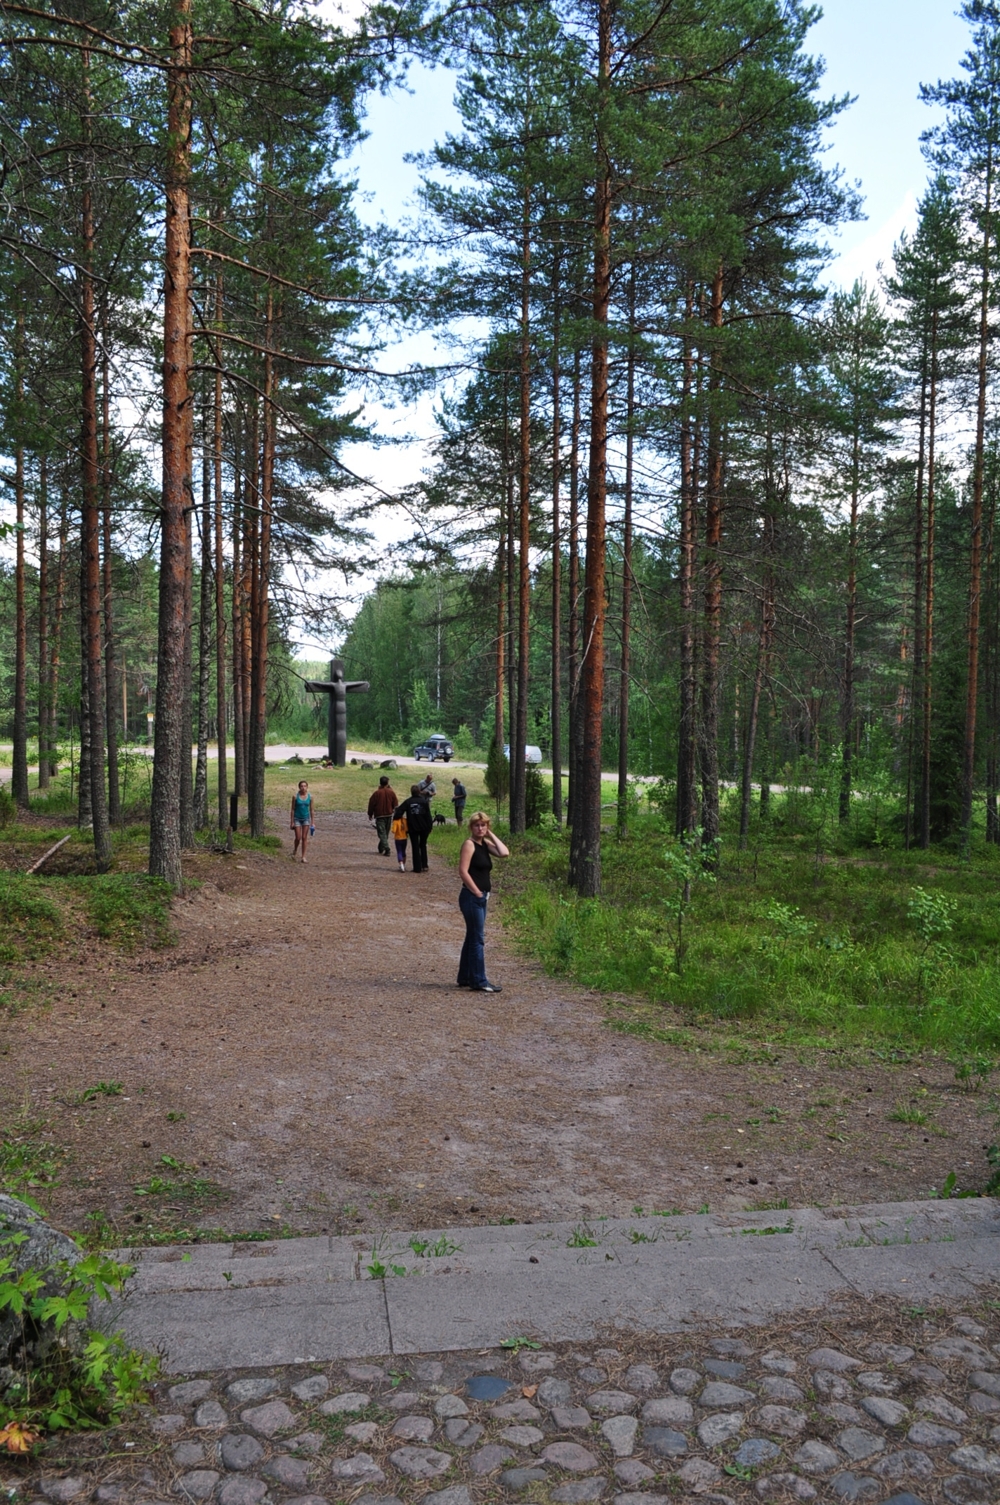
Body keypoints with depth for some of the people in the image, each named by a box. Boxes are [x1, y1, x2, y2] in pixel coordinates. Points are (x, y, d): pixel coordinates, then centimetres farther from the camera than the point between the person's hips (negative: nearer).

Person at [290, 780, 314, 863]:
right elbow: (293, 809, -4)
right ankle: (295, 851, 28)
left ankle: (303, 856, 9)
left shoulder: (310, 797, -3)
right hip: (297, 819, -2)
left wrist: (313, 822, 2)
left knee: (304, 838, 2)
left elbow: (311, 810, 3)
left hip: (306, 819, 2)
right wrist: (292, 821, -5)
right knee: (298, 838, -2)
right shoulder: (295, 796, -8)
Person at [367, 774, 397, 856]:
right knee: (386, 833, 15)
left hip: (379, 816, -4)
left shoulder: (376, 793, -11)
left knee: (382, 833, -5)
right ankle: (381, 849, 25)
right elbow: (395, 804, 6)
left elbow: (371, 804, -4)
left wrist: (370, 814, 9)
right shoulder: (391, 792, -1)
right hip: (389, 815, 4)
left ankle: (386, 849, -20)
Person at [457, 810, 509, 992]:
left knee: (472, 938, 16)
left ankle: (465, 978, 26)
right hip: (471, 897, -9)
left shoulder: (485, 844, 11)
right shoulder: (469, 843, -11)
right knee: (477, 939, -5)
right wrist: (477, 892, -15)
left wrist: (491, 835, 1)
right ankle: (479, 982, -1)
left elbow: (504, 853, -3)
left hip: (480, 898, 9)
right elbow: (463, 871, -18)